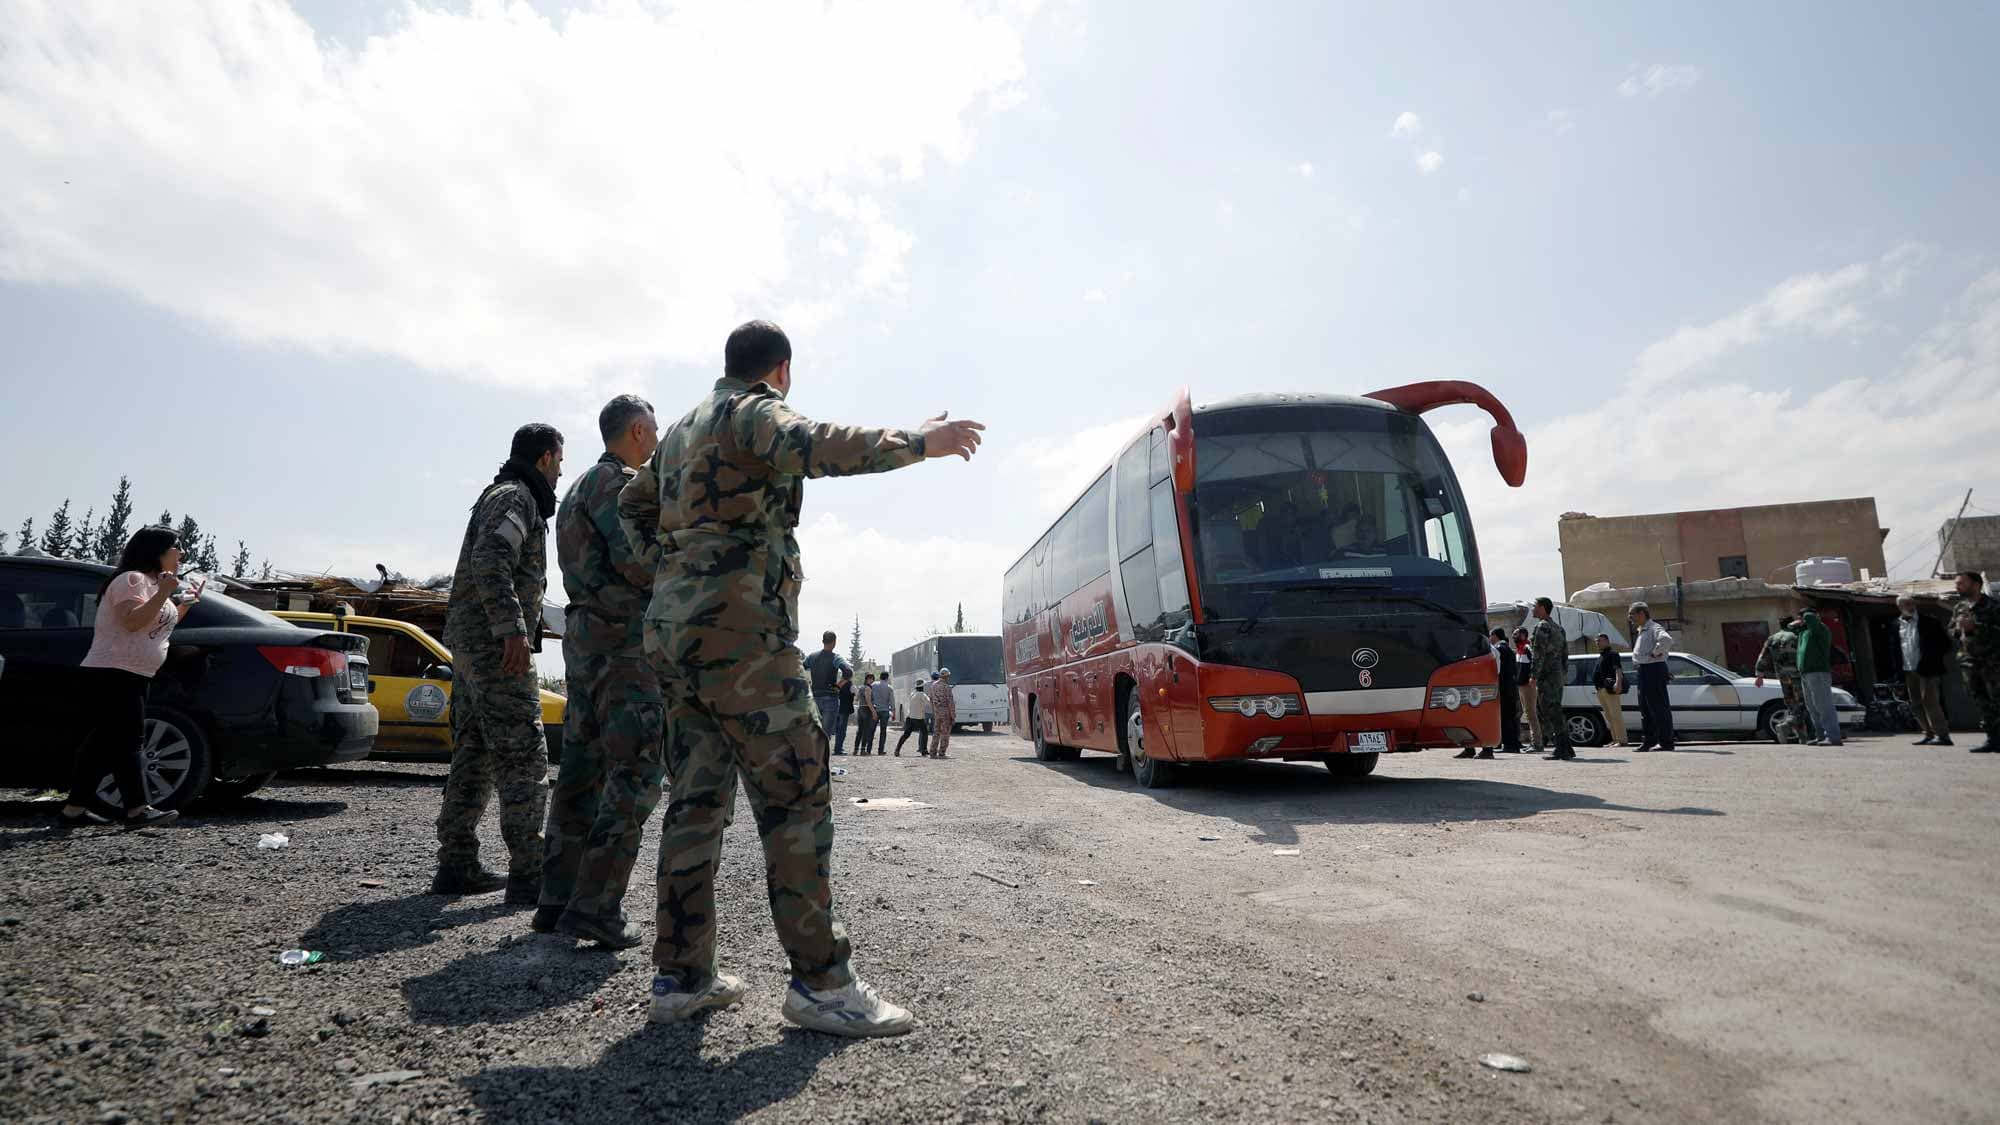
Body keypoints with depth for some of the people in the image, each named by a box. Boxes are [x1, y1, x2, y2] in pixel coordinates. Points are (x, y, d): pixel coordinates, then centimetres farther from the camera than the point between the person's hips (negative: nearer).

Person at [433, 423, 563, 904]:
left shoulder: (502, 496, 24)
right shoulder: (514, 496, -8)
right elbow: (490, 561, -23)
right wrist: (513, 628, -31)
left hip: (472, 643, 10)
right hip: (495, 642, -10)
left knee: (474, 756, 12)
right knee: (523, 756, -11)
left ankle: (457, 866, 17)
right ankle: (528, 875, -12)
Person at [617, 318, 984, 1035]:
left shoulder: (681, 430, 24)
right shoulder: (752, 412, -4)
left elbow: (633, 504, 36)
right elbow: (820, 448, -24)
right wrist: (922, 442, -17)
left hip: (676, 629, 10)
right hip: (738, 630, -9)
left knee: (695, 801, 9)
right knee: (796, 795, -8)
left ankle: (681, 976, 13)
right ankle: (821, 982, -6)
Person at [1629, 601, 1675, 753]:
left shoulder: (1653, 628, -12)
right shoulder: (1641, 631, 18)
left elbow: (1667, 639, -33)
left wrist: (1655, 653, -22)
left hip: (1653, 669, -10)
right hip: (1643, 671, 10)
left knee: (1659, 707, -6)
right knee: (1645, 708, 13)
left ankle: (1666, 742, -2)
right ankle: (1648, 742, 19)